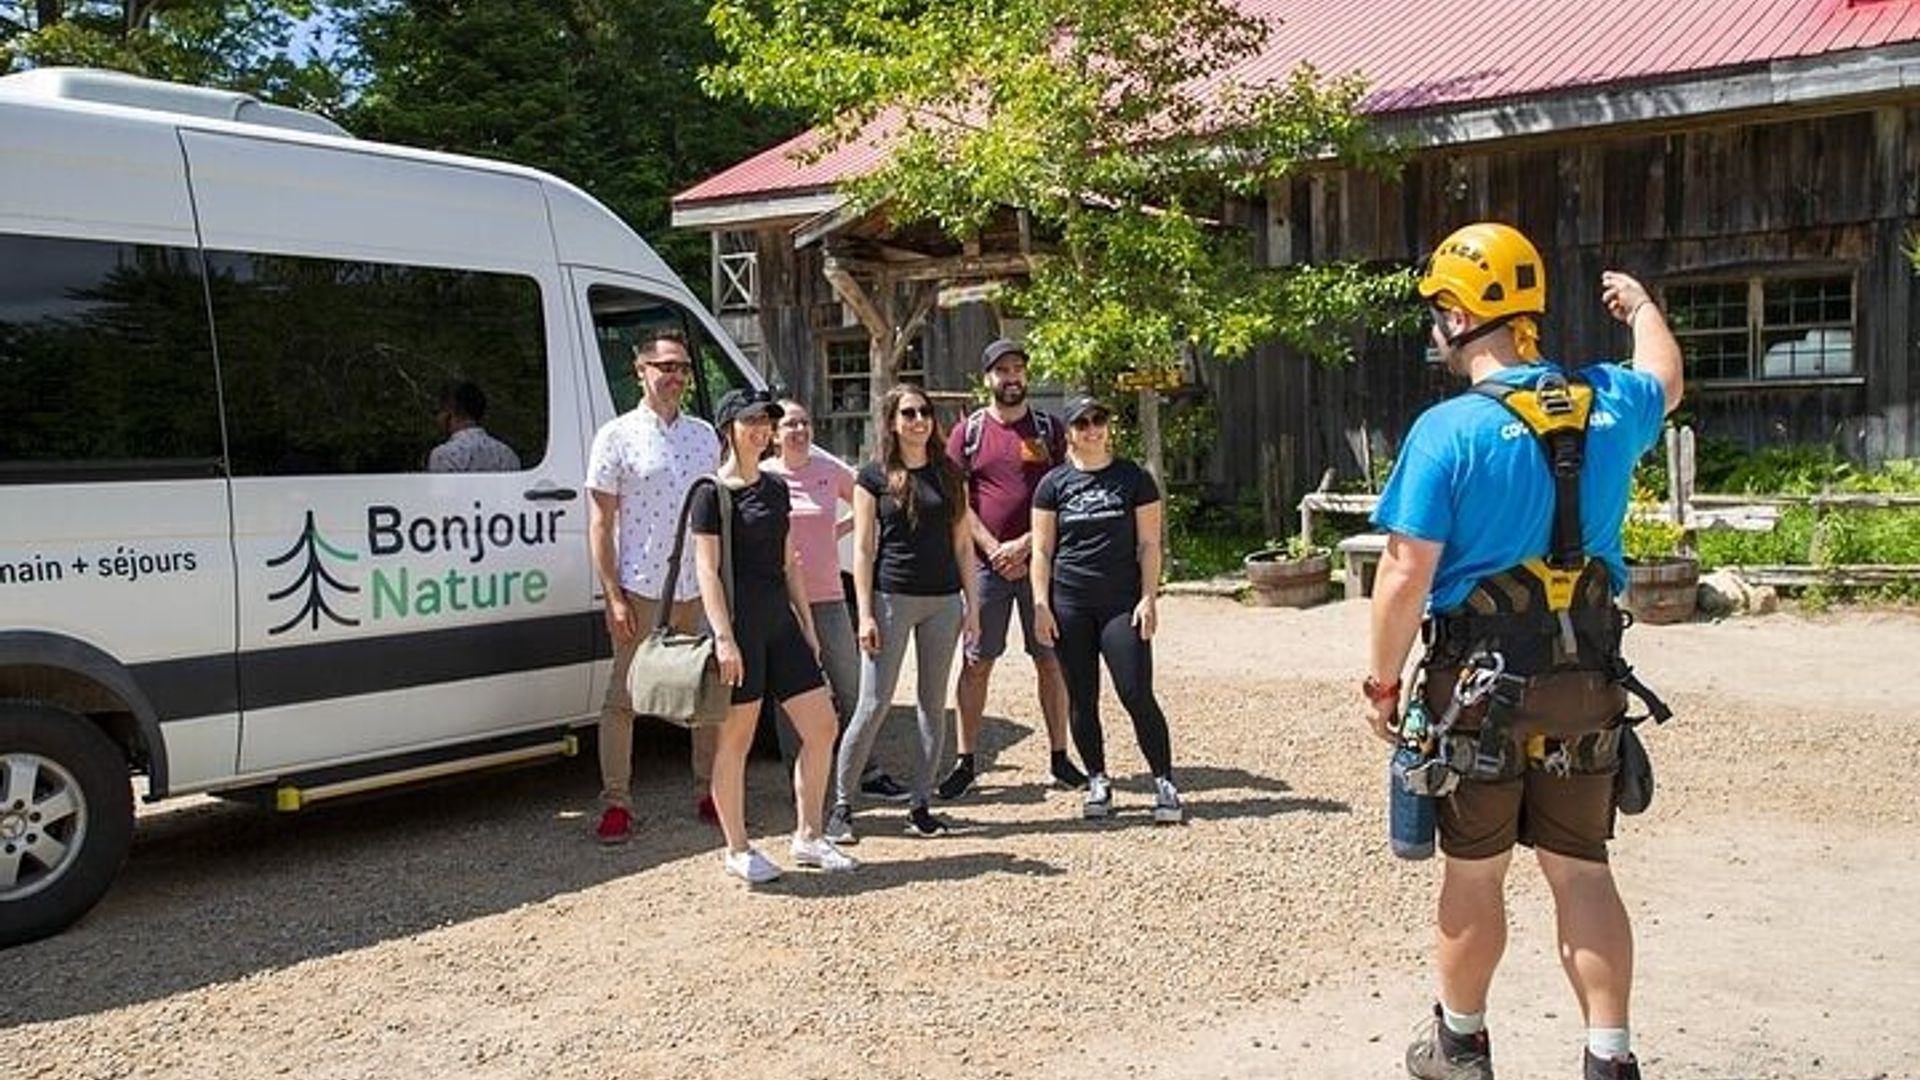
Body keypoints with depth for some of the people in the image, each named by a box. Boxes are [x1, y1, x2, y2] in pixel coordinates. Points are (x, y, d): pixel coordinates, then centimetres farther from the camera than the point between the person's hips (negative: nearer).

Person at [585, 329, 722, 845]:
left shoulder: (704, 435, 11)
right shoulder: (617, 436, -2)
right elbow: (600, 523, -4)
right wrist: (613, 596, -10)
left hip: (699, 589, 5)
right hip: (641, 590, -5)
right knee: (624, 696, 0)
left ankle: (712, 792, 22)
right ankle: (616, 803, 8)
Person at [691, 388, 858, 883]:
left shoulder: (776, 488, 14)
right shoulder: (713, 492, -7)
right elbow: (707, 570, -11)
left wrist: (806, 623, 14)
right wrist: (723, 637, -18)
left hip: (780, 622, 7)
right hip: (738, 623, -7)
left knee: (821, 727, 6)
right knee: (735, 740, 2)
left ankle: (807, 837, 18)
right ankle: (737, 851, 14)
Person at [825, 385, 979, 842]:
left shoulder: (949, 474, 9)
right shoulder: (875, 475, -1)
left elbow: (963, 544, 12)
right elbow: (863, 548, -3)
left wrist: (972, 603, 5)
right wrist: (865, 614, -9)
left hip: (943, 600, 4)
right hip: (891, 598, -4)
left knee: (934, 703, 7)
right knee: (874, 705, -4)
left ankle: (922, 805, 15)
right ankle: (841, 802, 7)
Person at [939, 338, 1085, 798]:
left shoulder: (1049, 429, 6)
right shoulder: (968, 432, 6)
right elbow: (957, 502, 1)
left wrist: (1025, 544, -10)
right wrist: (993, 549, -9)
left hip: (1041, 560, 0)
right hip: (985, 564, 0)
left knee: (1051, 659, 5)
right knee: (976, 661, 2)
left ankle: (1060, 757, 15)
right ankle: (966, 761, 9)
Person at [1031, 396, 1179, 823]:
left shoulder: (1134, 479, 5)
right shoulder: (1054, 484, 7)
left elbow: (1149, 544, 4)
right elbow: (1042, 550, 7)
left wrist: (1148, 598, -5)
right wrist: (1041, 605, -2)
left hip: (1122, 603, -2)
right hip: (1070, 604, 2)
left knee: (1137, 695, -8)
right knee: (1082, 699, 6)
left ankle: (1165, 783, 2)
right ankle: (1097, 782, 19)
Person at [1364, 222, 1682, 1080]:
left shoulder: (1448, 430, -16)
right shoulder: (1609, 403, 1)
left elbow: (1407, 573, -18)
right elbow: (1665, 381, 27)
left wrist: (1383, 680, -5)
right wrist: (1641, 305, 46)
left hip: (1480, 685, -4)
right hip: (1588, 683, 4)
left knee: (1475, 873, 11)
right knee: (1582, 870, 13)